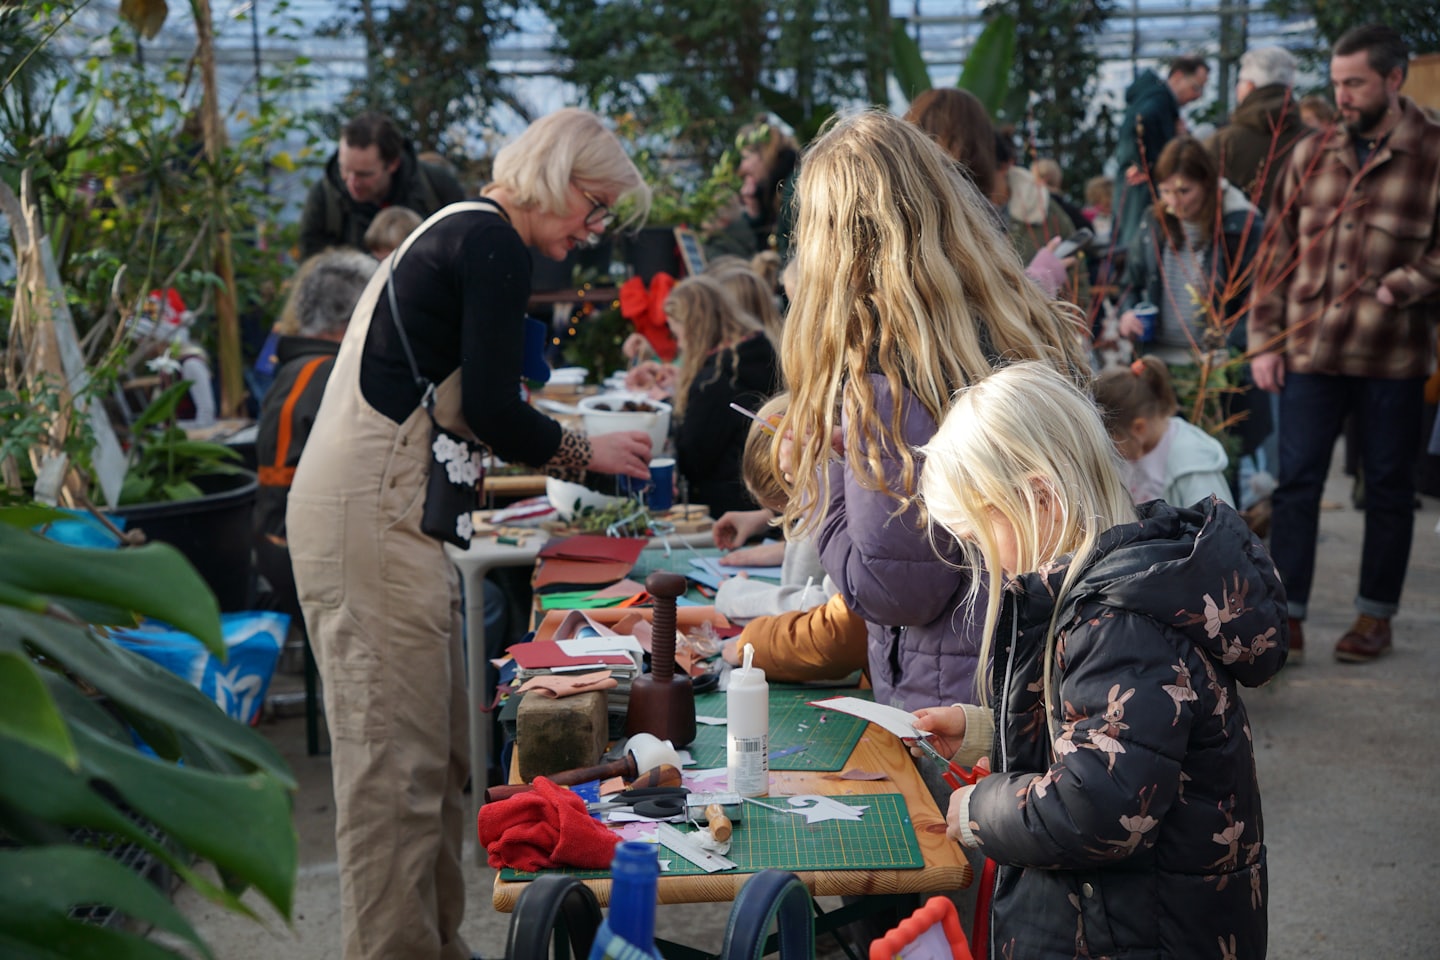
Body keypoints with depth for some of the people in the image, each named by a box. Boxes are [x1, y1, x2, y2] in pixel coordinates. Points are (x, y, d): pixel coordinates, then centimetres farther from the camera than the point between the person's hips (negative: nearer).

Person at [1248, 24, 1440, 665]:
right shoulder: (1311, 155, 7)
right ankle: (1286, 617, 11)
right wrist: (1265, 338, 5)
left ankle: (1376, 616, 23)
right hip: (1308, 351, 3)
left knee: (1389, 487, 10)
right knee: (1295, 482, 3)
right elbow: (1278, 251, 9)